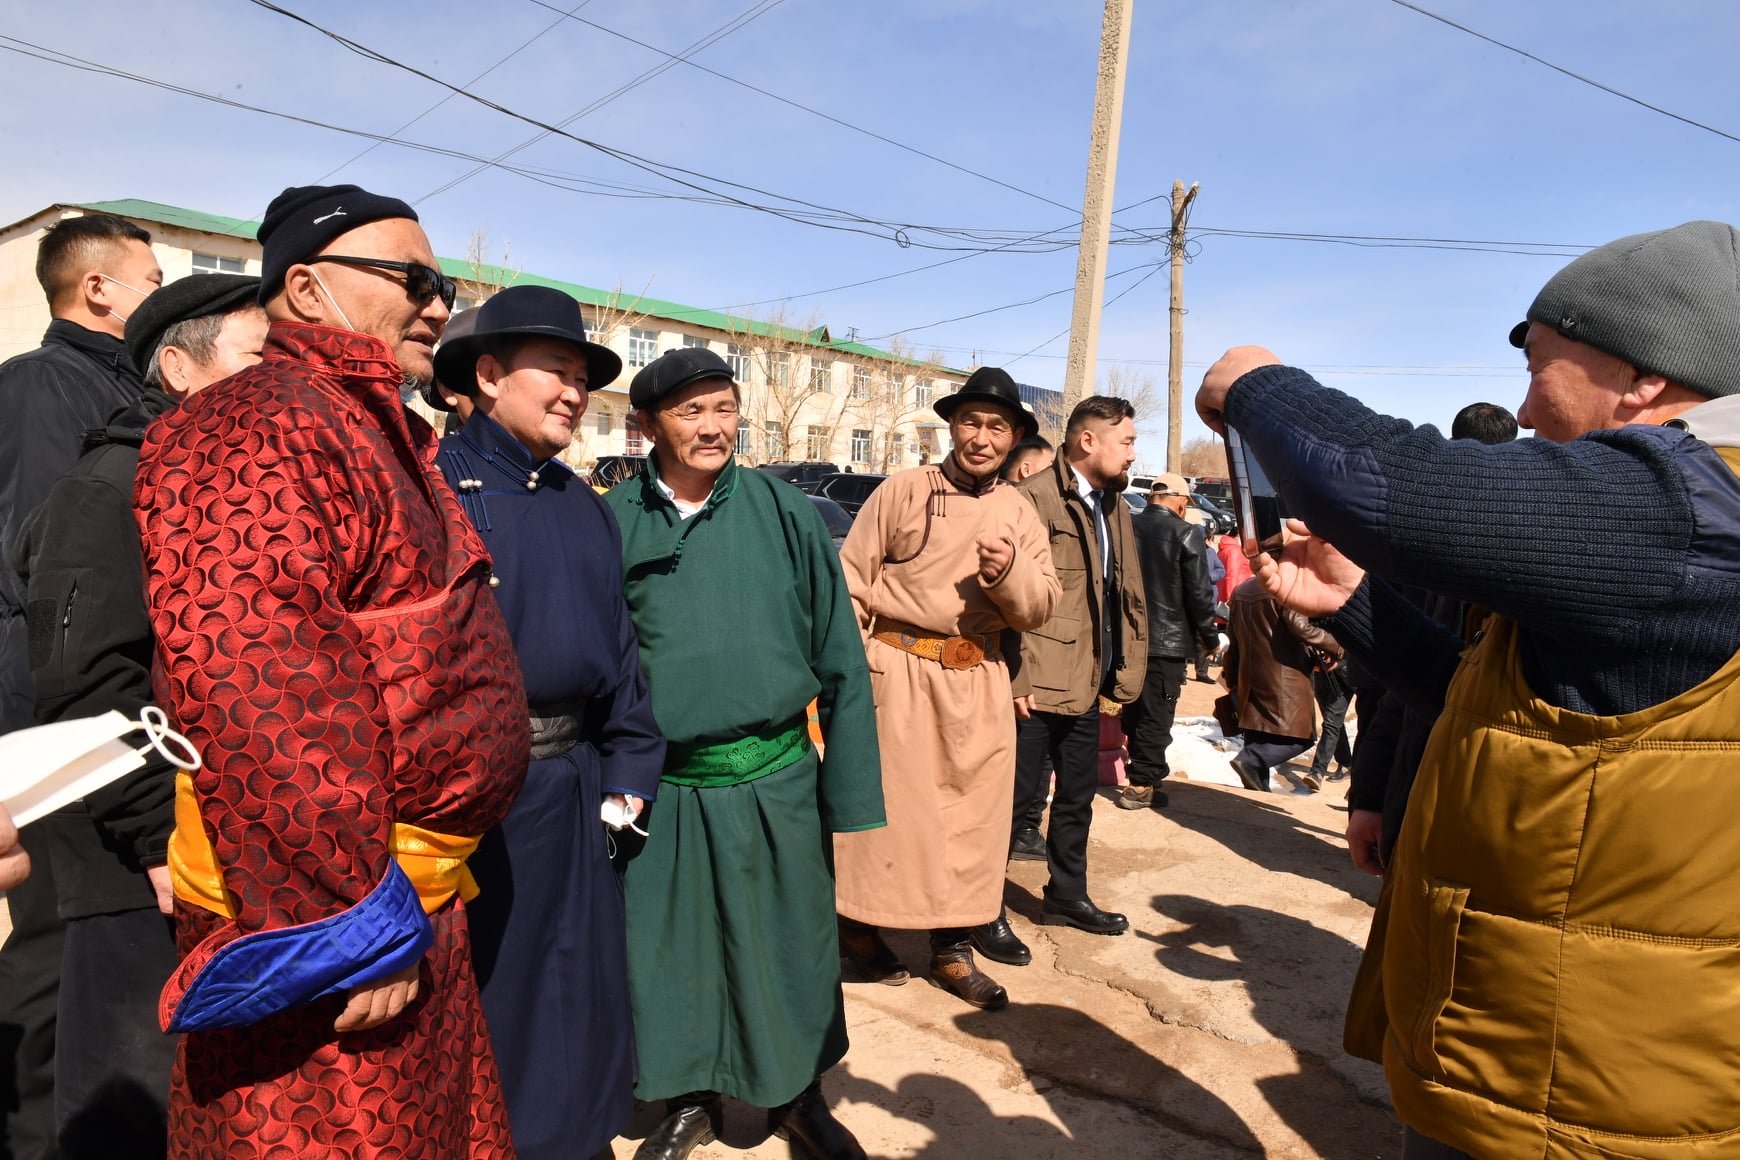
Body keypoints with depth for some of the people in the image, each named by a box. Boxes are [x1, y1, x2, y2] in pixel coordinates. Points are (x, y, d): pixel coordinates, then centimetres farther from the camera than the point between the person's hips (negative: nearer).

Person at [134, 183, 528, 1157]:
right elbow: (253, 689, -27)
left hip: (413, 900, 9)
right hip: (316, 927, -9)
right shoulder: (259, 428, -16)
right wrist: (353, 926, -23)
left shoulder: (383, 436, 16)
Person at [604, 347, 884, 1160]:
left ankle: (796, 1094, 40)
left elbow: (839, 655, -3)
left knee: (786, 943, 14)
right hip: (661, 788, 1)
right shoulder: (612, 523, -2)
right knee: (670, 947, 16)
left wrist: (851, 789, -4)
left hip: (773, 780, 0)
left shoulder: (784, 513, -4)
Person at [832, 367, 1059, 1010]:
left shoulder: (1019, 513, 9)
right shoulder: (903, 490, -2)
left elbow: (1040, 608, 5)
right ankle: (859, 925, 26)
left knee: (972, 812, 10)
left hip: (978, 680, 4)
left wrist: (1010, 570, -15)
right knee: (888, 804, 4)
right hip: (896, 669, -4)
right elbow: (850, 582, -4)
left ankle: (952, 948, 26)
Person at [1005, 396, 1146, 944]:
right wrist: (1018, 679, -20)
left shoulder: (1114, 504, 13)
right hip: (1040, 684, -8)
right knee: (1021, 795, 1)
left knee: (1078, 796, 18)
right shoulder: (1037, 497, -14)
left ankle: (1067, 896, 35)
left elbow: (1128, 595, 18)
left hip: (1088, 682, 8)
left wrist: (1123, 670, 13)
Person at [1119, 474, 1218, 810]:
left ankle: (1143, 775, 23)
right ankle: (1141, 785, 6)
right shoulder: (1185, 533, -11)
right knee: (1157, 715, 3)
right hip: (1167, 641, -5)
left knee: (1135, 711, 15)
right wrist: (1210, 638, 2)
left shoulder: (1126, 527, 2)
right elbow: (1199, 593, -10)